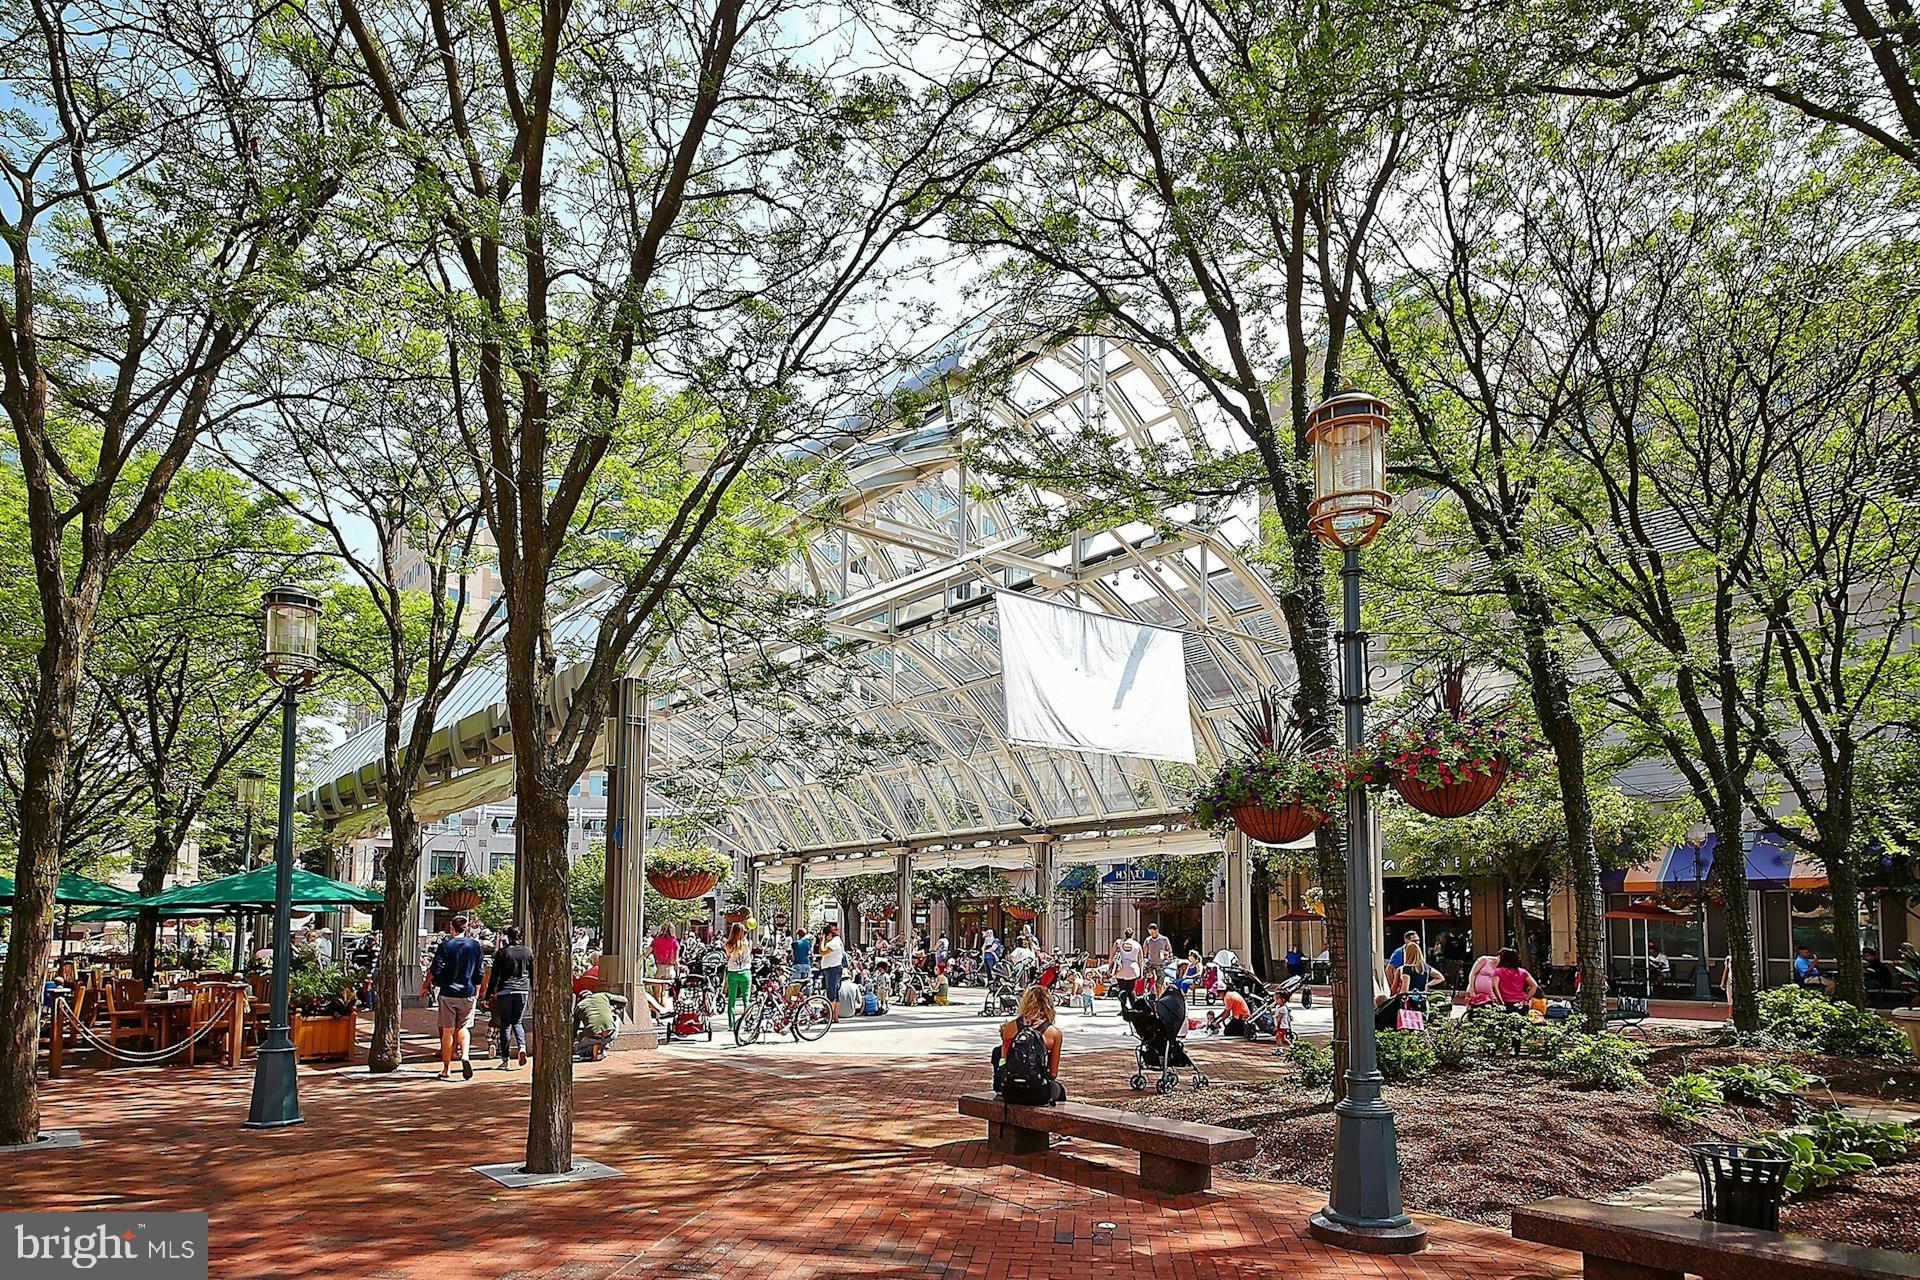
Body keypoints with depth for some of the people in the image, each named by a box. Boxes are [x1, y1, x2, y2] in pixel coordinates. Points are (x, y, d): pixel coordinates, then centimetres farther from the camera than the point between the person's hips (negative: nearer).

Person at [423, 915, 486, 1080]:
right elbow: (480, 971, 4)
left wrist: (425, 985, 10)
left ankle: (446, 1069, 10)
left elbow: (435, 970, -7)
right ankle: (465, 1055, -14)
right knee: (463, 1027, 12)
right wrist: (476, 992, 15)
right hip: (468, 994, 1)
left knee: (448, 1031, 6)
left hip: (448, 993, -1)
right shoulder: (475, 945, 2)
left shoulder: (444, 946, -4)